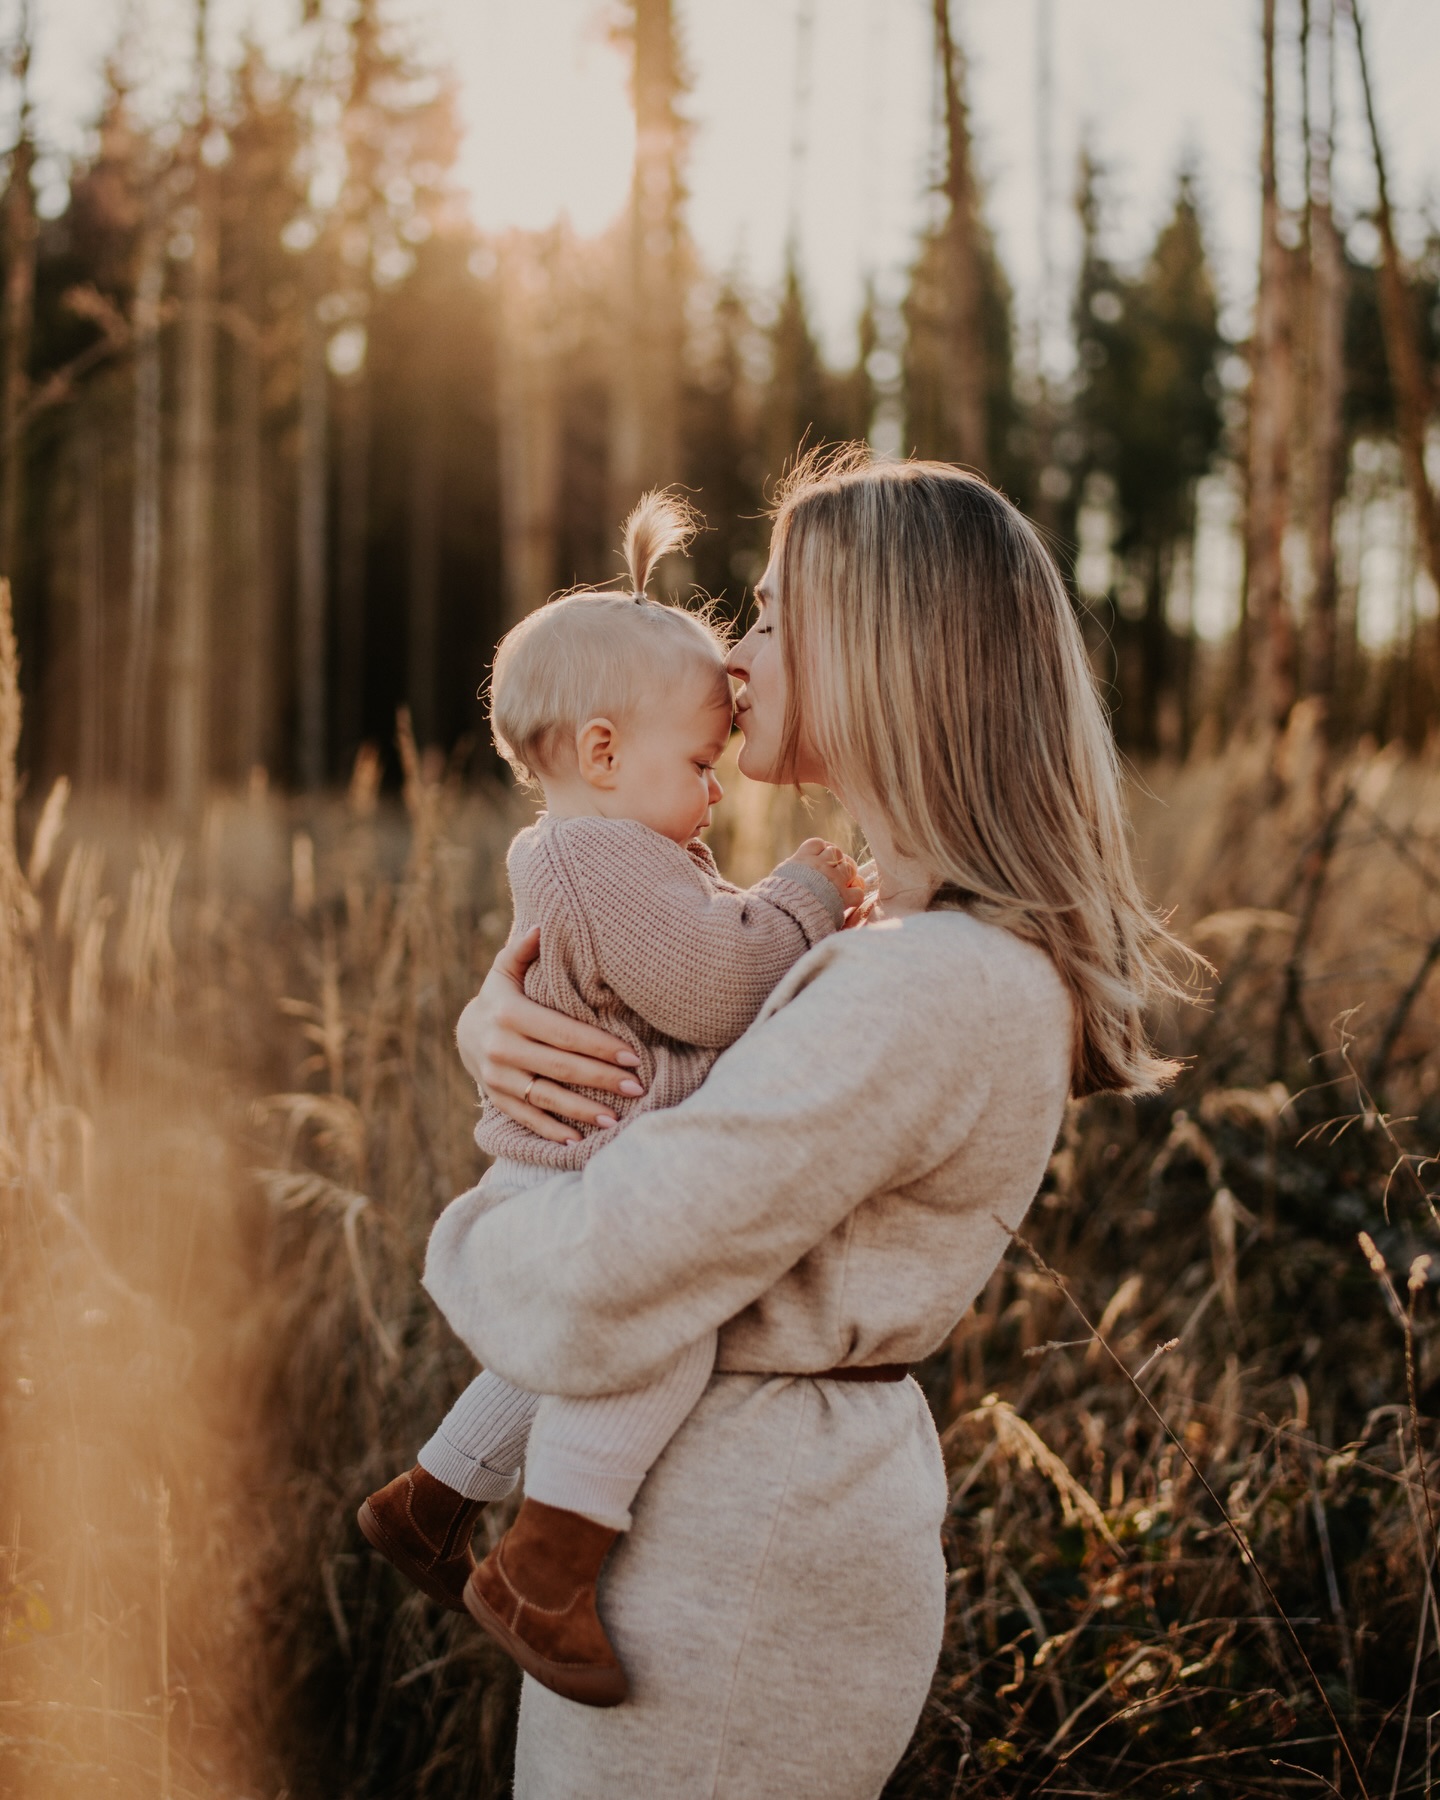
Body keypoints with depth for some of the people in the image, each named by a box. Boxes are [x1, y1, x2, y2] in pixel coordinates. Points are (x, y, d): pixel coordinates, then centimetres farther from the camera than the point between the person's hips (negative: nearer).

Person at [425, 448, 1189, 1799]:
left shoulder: (923, 991, -26)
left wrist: (462, 1244, -6)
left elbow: (587, 1301, -28)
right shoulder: (903, 932, 6)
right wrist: (497, 1032, -10)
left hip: (733, 1557, -9)